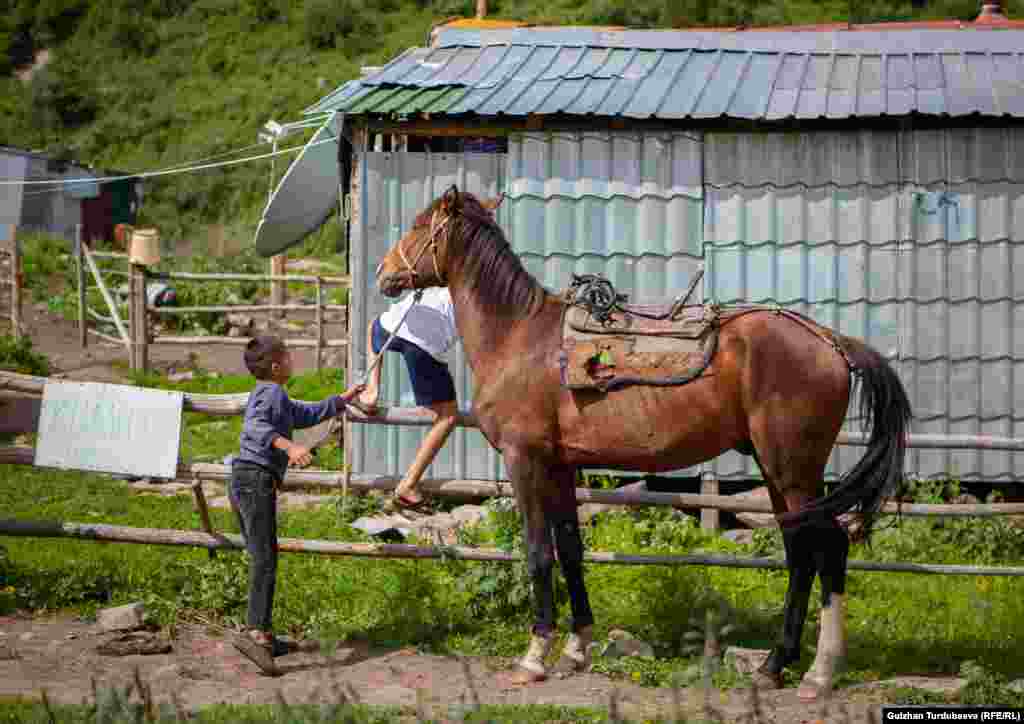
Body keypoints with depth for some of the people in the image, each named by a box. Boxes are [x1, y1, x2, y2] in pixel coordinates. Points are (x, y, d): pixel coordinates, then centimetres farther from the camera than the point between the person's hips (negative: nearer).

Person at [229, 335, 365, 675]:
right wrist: (289, 446, -39)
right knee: (265, 559, -18)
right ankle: (255, 632, -31)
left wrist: (342, 399, 48)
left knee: (261, 559, 15)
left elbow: (307, 415, 41)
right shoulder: (272, 393, -6)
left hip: (242, 483, 11)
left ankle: (262, 636, 18)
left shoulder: (269, 396, 26)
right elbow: (255, 426, -26)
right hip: (257, 479, -11)